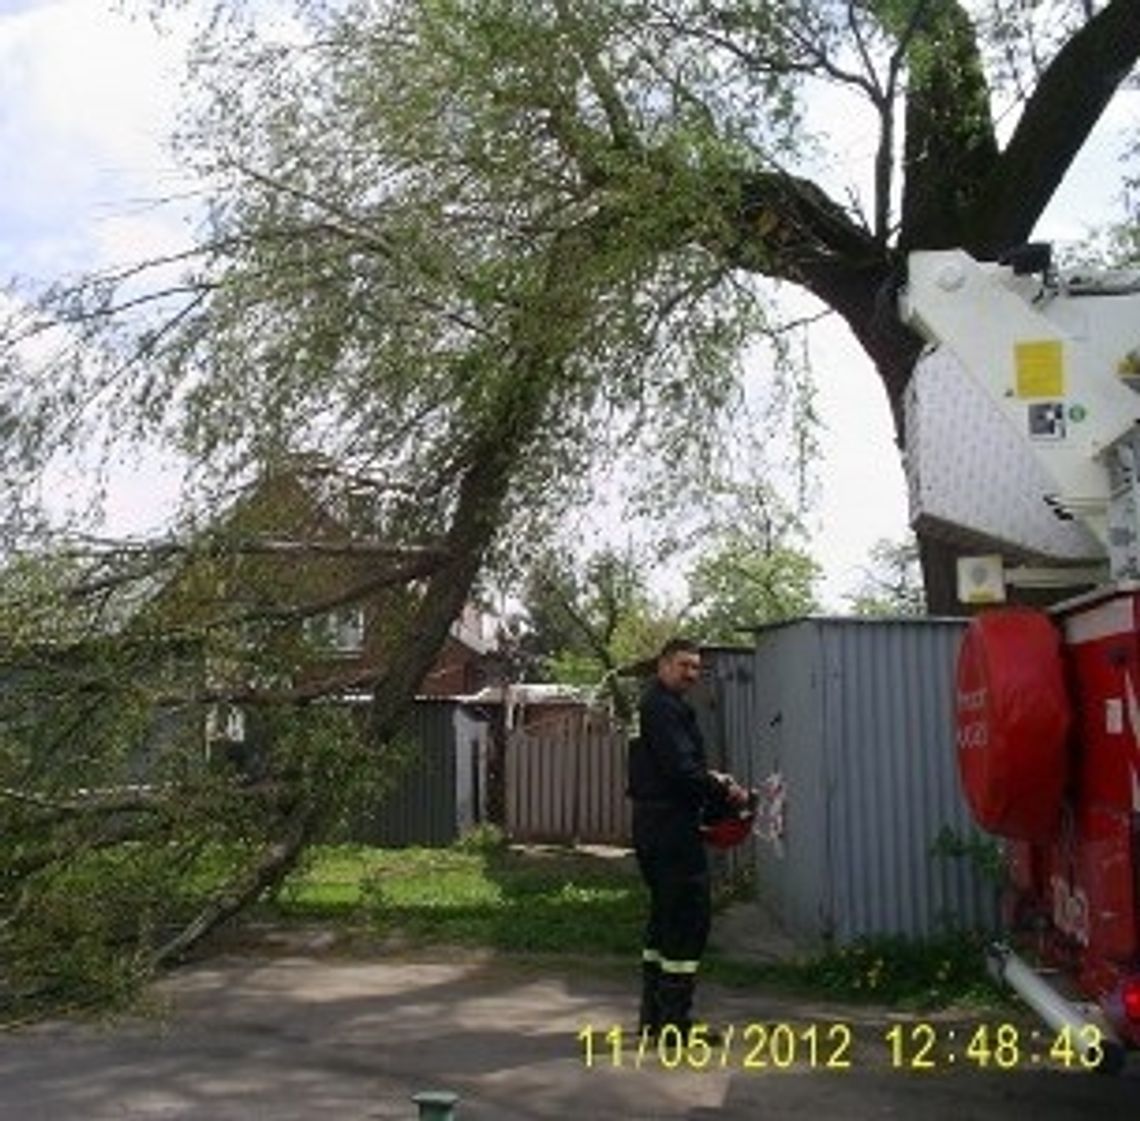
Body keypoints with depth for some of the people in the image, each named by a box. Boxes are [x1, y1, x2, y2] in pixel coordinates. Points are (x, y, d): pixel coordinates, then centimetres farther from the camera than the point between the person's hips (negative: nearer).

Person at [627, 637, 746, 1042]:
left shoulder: (655, 705, 19)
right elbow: (680, 769, -22)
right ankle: (674, 1020, -2)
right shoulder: (663, 707, -14)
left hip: (654, 824, 11)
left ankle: (654, 1015, 24)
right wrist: (725, 790, -12)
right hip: (672, 825, -11)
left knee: (665, 916, 16)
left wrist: (710, 778, 11)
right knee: (689, 917, -6)